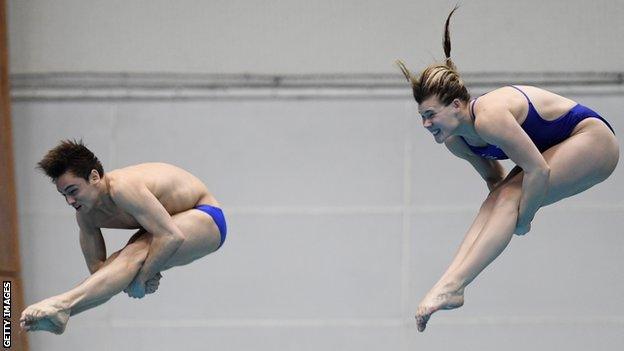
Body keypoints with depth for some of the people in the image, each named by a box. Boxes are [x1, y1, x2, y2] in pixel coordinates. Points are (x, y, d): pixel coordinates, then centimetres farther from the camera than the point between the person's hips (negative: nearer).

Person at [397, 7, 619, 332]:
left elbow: (538, 171, -32)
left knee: (509, 197, -22)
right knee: (497, 200, -10)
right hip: (560, 148, 9)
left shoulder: (488, 118, -32)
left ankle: (452, 287, -31)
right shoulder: (455, 141, -4)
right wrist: (511, 216, 1)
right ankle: (449, 283, -21)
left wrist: (521, 219, -20)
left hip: (592, 138, -9)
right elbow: (493, 177, 12)